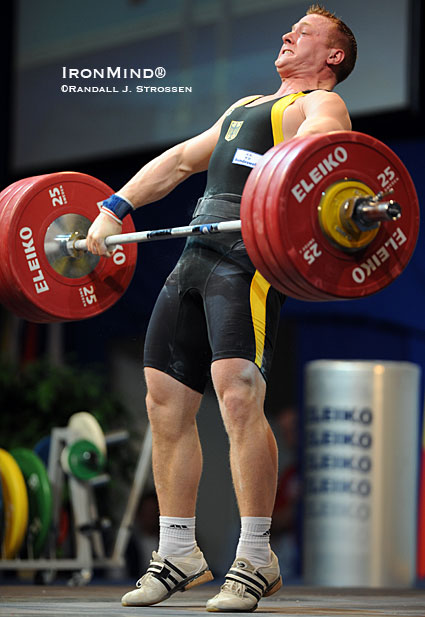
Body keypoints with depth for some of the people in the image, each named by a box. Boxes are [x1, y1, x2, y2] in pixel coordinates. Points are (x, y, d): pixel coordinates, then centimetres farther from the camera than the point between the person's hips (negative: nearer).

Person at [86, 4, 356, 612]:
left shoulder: (321, 104, 6)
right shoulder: (246, 105, 33)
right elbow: (182, 158, 35)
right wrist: (115, 208, 24)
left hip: (249, 254, -8)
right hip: (196, 251, 9)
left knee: (238, 393, -21)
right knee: (166, 399, 5)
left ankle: (255, 560, -16)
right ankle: (178, 554, 13)